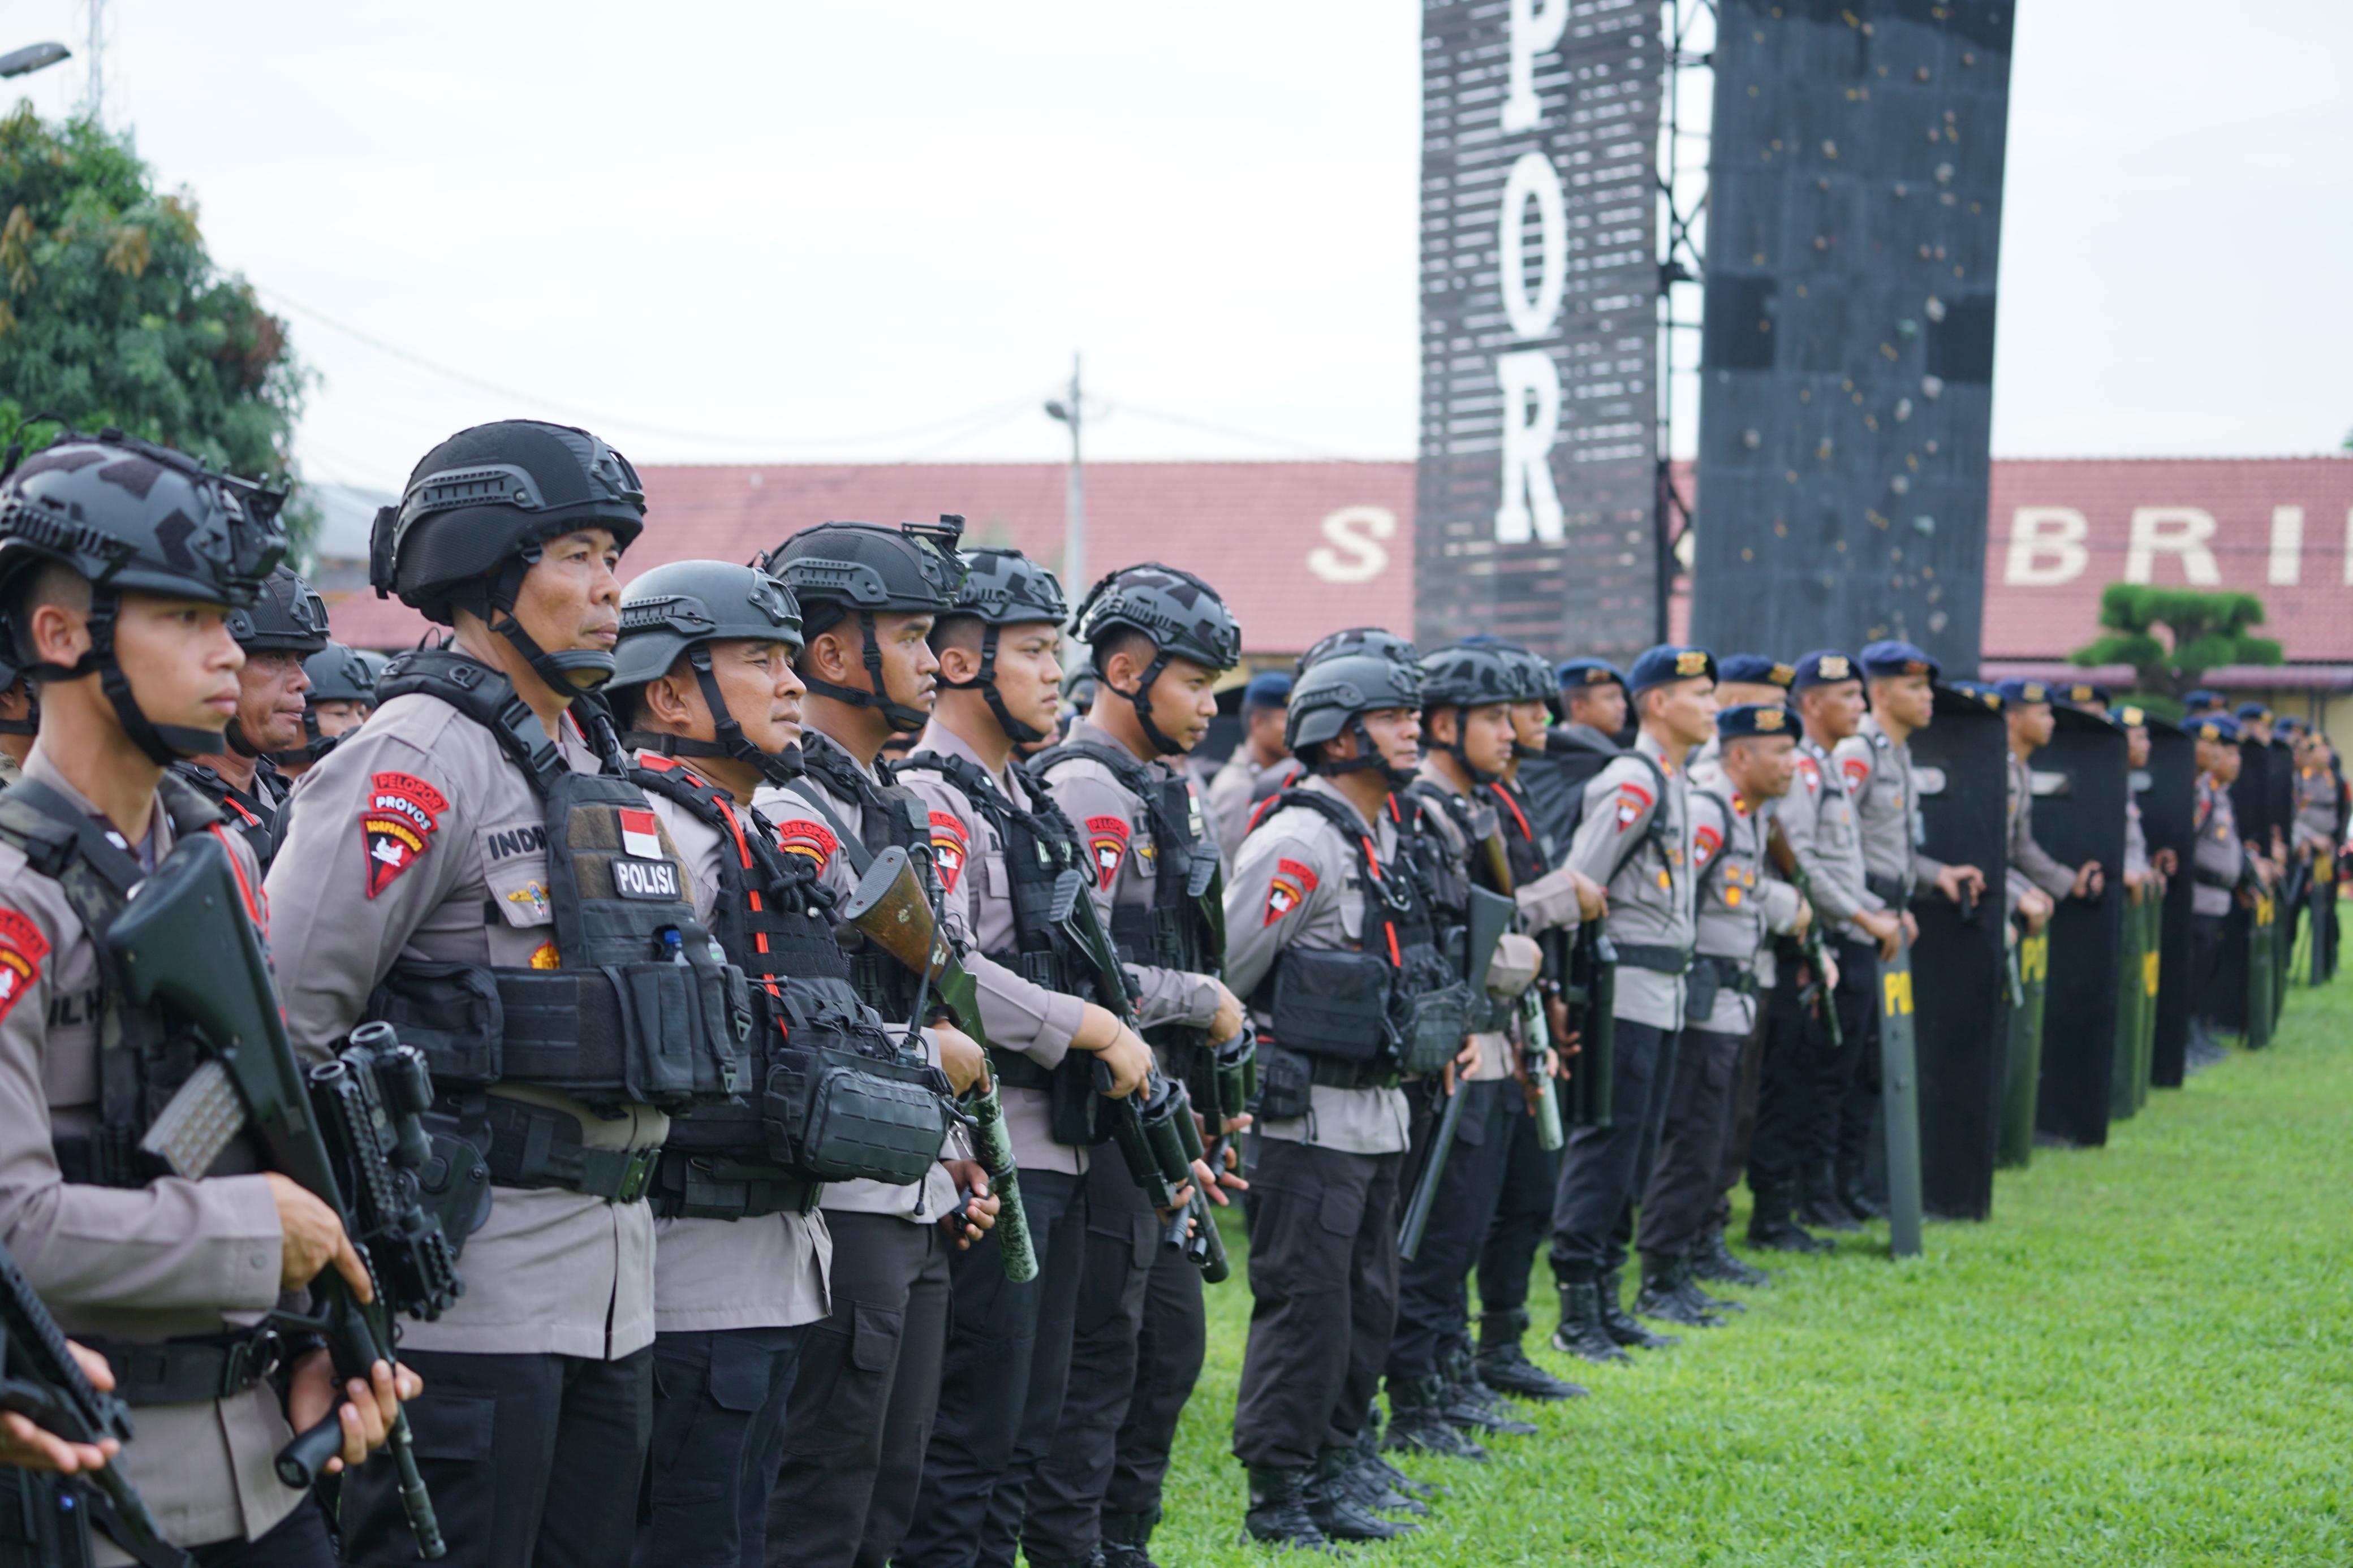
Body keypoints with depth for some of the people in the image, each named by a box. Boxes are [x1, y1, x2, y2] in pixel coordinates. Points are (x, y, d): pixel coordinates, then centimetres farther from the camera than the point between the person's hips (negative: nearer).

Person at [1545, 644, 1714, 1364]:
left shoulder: (1675, 782, 17)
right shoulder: (1631, 781, -13)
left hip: (1665, 994, 10)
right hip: (1624, 988, -10)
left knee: (1636, 1150, 12)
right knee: (1605, 1145, -7)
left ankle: (1606, 1299, 19)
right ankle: (1575, 1312, -3)